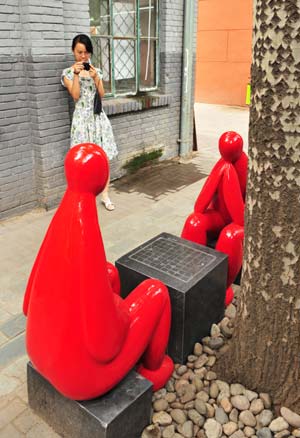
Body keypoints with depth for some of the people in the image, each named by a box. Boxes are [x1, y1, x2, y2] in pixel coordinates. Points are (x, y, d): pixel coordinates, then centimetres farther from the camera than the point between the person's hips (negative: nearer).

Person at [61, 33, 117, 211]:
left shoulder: (96, 71, 10)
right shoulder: (68, 73, 0)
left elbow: (102, 94, 3)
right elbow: (76, 95, -11)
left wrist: (95, 78, -10)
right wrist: (76, 74, -17)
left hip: (98, 116, 3)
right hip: (82, 118, -3)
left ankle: (105, 195, 12)